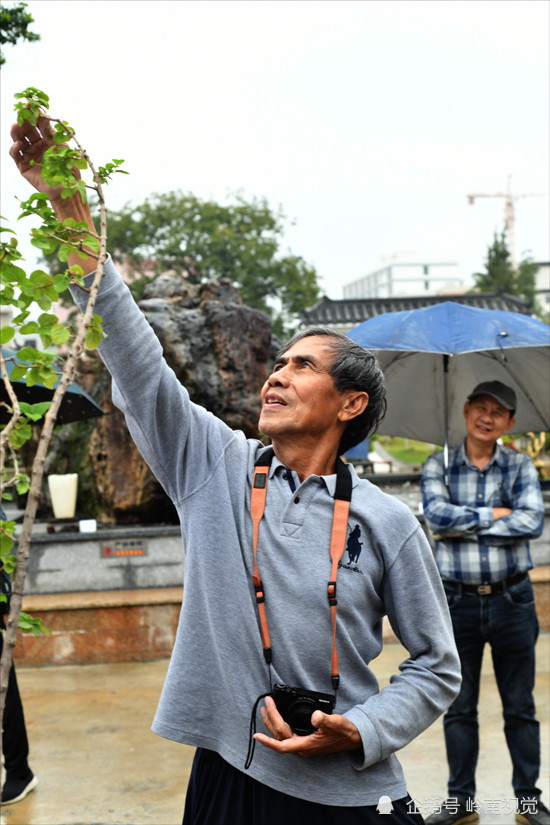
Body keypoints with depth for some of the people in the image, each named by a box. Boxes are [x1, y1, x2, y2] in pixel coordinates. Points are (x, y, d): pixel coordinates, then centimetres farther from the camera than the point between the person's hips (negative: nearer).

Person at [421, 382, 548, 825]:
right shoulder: (438, 465, 3)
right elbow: (436, 515, -14)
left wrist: (464, 525, -13)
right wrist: (494, 515, -12)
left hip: (512, 600, 0)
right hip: (457, 601, 0)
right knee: (459, 707, 9)